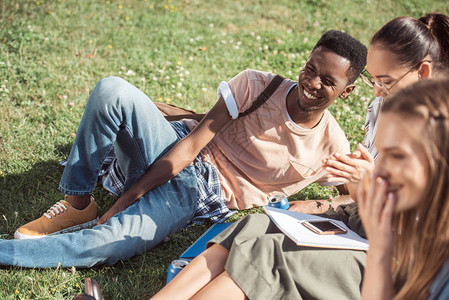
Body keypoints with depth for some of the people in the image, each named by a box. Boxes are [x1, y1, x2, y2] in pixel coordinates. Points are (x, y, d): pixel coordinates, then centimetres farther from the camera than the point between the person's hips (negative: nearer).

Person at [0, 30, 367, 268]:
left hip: (200, 198, -1)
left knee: (104, 244, -29)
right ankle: (77, 201, -10)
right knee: (112, 90, -28)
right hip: (174, 158, 2)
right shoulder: (257, 85, -7)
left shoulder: (332, 147, -5)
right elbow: (192, 142, -11)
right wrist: (128, 197, -14)